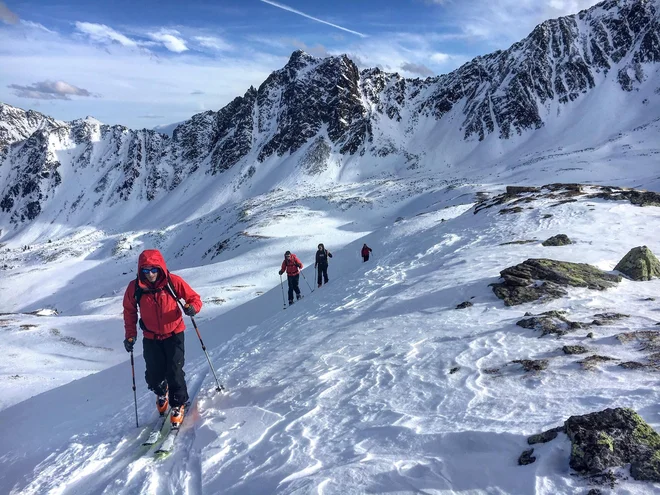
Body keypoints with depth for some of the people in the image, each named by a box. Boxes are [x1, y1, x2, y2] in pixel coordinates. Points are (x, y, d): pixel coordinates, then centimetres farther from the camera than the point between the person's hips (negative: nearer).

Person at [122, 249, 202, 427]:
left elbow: (194, 298, -8)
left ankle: (178, 404, 20)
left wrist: (192, 307, -31)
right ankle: (161, 392, 41)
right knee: (154, 375, 4)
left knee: (174, 372, -7)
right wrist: (130, 335, -2)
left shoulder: (173, 282, -17)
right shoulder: (134, 288, -12)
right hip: (151, 338, 2)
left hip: (174, 334, -2)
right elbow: (129, 312, 4)